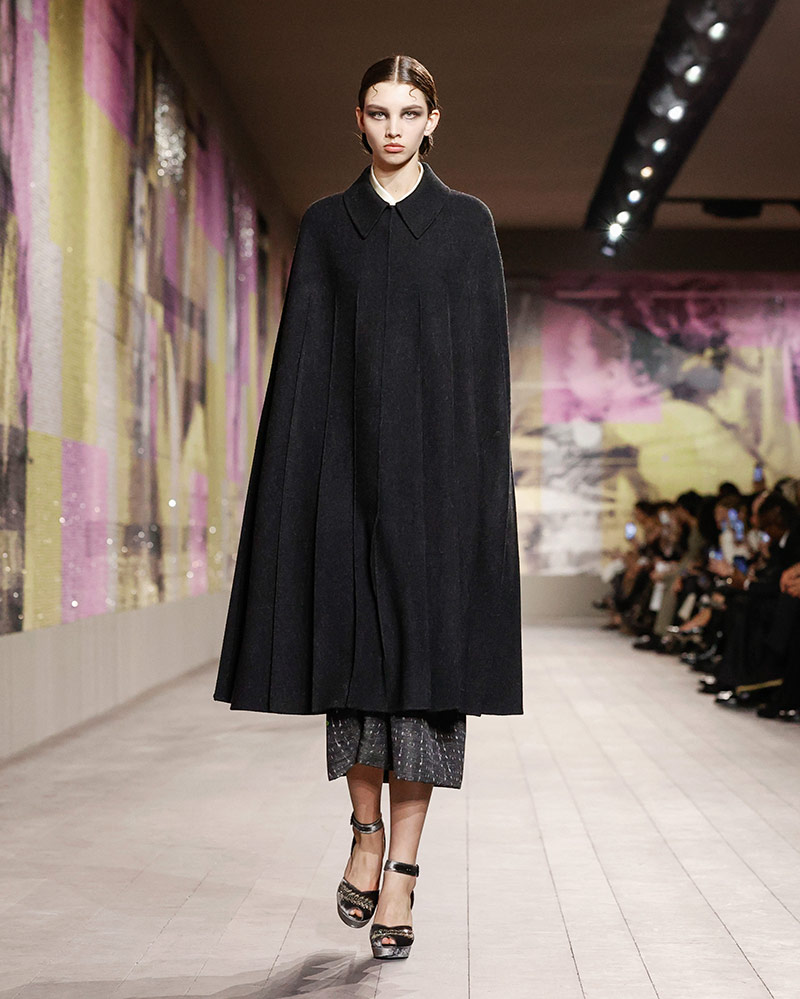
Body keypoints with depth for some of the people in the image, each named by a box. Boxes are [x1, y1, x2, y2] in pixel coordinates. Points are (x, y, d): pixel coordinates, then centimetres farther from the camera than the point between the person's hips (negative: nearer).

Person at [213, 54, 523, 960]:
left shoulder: (467, 222, 8)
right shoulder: (325, 224, 11)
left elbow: (486, 359, 3)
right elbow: (301, 355, 6)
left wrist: (483, 474, -5)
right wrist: (296, 476, -3)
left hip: (437, 459, -1)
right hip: (349, 459, 1)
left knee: (427, 649, -5)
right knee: (355, 644, 3)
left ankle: (403, 867, -1)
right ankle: (367, 831, 22)